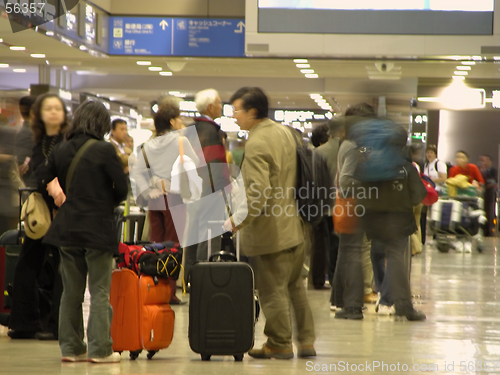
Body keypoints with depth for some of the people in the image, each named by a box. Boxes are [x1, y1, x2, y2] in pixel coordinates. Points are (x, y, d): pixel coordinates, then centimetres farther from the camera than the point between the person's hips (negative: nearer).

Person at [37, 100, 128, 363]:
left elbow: (41, 180, 9)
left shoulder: (61, 151, 3)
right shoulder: (104, 150, -11)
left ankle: (71, 347, 15)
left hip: (67, 229, 5)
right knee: (99, 292, 1)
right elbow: (122, 188, -9)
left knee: (71, 292, 13)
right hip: (98, 230, -4)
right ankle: (99, 349, -1)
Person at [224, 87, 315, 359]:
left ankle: (279, 344, 11)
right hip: (293, 226, 9)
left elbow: (259, 194, -27)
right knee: (295, 286, 17)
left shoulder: (256, 144, -21)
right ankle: (306, 341, 20)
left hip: (268, 232, -9)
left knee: (272, 291, 3)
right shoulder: (284, 132, 8)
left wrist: (238, 220, -16)